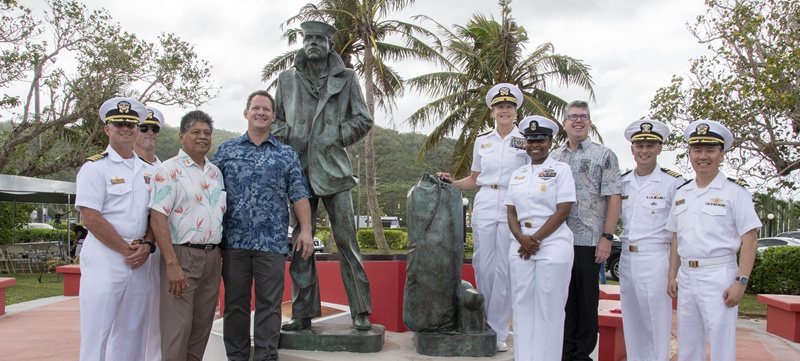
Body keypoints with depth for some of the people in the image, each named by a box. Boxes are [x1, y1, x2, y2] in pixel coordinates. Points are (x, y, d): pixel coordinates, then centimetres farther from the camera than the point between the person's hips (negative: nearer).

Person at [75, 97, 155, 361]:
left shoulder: (147, 171, 15)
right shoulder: (95, 167, -3)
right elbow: (91, 219, -11)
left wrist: (147, 245, -3)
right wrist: (127, 250, -11)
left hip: (138, 261, 6)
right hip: (104, 258, -6)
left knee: (131, 335, 11)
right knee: (96, 334, -3)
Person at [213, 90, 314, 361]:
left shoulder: (287, 154, 10)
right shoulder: (226, 150, 11)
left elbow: (299, 195, 6)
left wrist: (306, 230, -4)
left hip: (272, 242, -1)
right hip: (234, 240, 1)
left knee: (269, 305, 2)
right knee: (235, 303, 7)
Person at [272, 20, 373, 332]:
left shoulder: (346, 78, 9)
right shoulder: (287, 79, 14)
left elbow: (363, 120, 8)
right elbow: (274, 118, 19)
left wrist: (336, 136, -4)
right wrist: (288, 136, -1)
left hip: (333, 169, -2)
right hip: (299, 169, 2)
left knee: (346, 240, -3)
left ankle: (360, 312, 5)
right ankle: (303, 313, 13)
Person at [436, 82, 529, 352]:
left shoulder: (525, 142, 4)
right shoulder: (482, 142, 13)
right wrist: (451, 181, 3)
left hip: (512, 210, -3)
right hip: (484, 206, 3)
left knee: (504, 269, -2)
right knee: (483, 266, 3)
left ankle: (498, 332, 7)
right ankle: (483, 327, 16)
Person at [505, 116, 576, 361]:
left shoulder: (560, 170, 0)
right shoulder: (518, 174, 15)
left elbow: (563, 212, -8)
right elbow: (511, 213, 11)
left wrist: (535, 239, -12)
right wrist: (521, 238, -8)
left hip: (553, 245, -5)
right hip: (521, 246, 5)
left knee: (548, 309, -2)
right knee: (522, 306, 6)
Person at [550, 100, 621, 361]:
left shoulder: (604, 155, 2)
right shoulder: (554, 157, 14)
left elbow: (613, 198, -4)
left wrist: (607, 237, -12)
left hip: (589, 240, -4)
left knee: (587, 299, 3)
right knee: (563, 297, 10)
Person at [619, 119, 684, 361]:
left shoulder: (673, 182, -3)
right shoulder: (622, 182, 11)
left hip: (655, 259, -5)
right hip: (627, 258, 5)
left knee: (657, 325, -2)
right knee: (632, 324, 11)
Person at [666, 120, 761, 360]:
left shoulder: (735, 191, -4)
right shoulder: (682, 193, 13)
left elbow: (750, 240, -8)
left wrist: (741, 281, -15)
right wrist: (672, 276, 11)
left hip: (719, 276, -6)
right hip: (686, 276, 6)